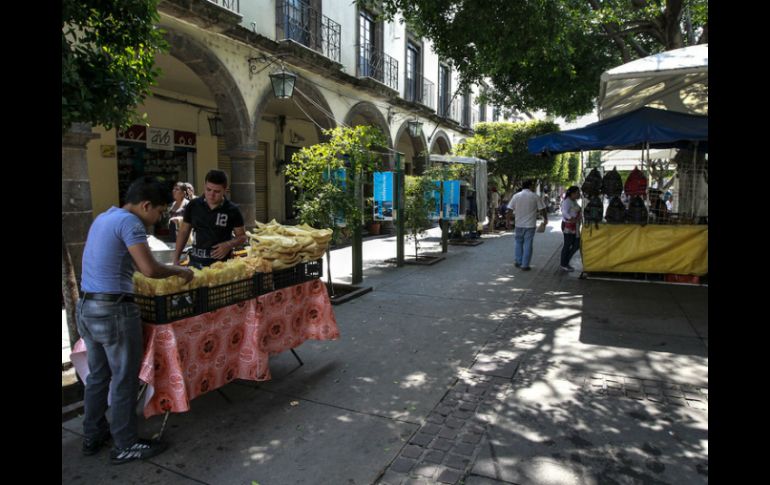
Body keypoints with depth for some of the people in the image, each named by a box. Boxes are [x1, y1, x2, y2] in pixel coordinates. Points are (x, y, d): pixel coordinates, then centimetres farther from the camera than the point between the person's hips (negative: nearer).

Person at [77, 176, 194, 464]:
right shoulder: (129, 222, -16)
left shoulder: (103, 217, 13)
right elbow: (149, 269, -24)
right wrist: (178, 271, -6)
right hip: (114, 311, -9)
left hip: (86, 308, 9)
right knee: (125, 381, 4)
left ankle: (93, 436, 34)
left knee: (98, 376, 21)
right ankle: (125, 446, 17)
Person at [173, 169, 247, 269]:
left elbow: (242, 236, 4)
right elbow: (183, 232, 10)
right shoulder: (193, 206, 2)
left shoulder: (232, 210, -4)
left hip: (222, 263, -2)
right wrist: (176, 259, 5)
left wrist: (229, 245, -16)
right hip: (196, 262, 2)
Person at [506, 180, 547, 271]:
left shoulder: (516, 196, -1)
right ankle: (525, 265, 5)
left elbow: (510, 210, -1)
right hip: (530, 225, -2)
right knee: (528, 245, 4)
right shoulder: (535, 197, -5)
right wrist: (546, 219, 13)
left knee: (519, 243, 17)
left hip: (518, 224, 2)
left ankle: (519, 262, 22)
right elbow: (542, 210, -3)